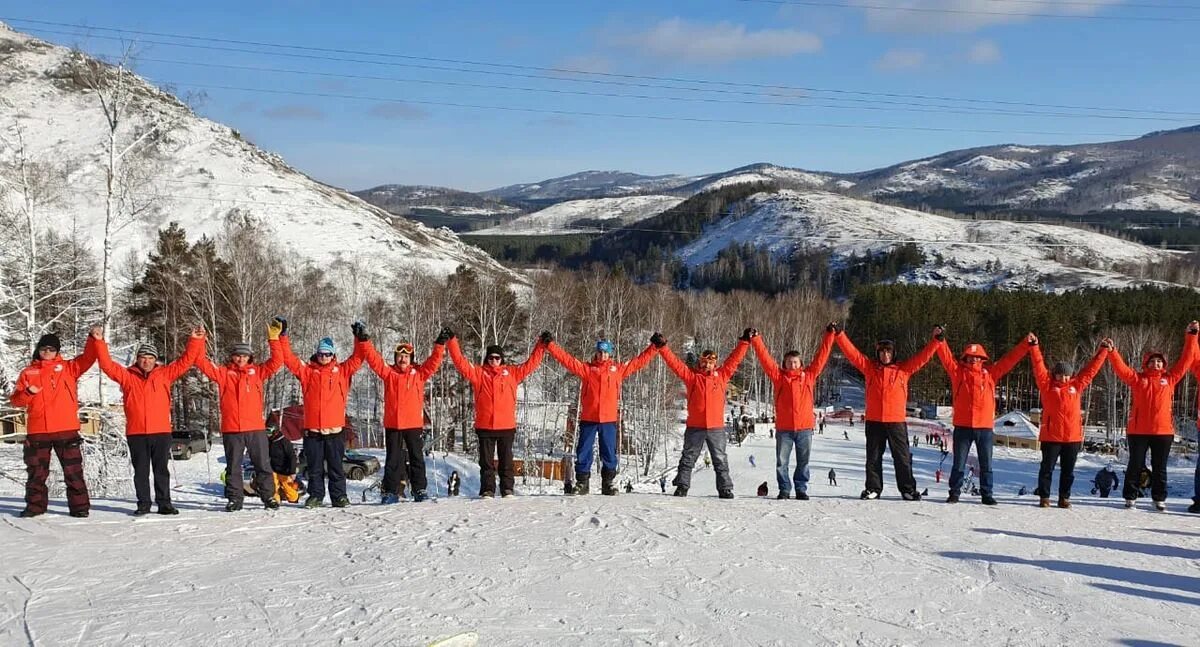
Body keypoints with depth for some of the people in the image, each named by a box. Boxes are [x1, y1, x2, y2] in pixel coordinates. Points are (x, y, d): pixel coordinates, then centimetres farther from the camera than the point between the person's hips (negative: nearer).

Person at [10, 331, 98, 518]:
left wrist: (93, 340, -21)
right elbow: (15, 400, 8)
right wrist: (28, 393, -13)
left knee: (73, 471, 1)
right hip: (37, 431, 2)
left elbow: (88, 358, -5)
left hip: (66, 430, -2)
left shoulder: (68, 368, 8)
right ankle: (35, 506, 21)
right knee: (36, 471, 10)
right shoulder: (28, 372, 11)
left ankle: (79, 506, 6)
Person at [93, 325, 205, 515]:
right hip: (136, 434, 0)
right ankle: (143, 504, 14)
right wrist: (99, 342, -8)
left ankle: (164, 503, 13)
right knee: (141, 471, 7)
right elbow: (107, 364, 1)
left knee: (161, 470, 7)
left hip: (161, 432, 0)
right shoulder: (127, 376, 7)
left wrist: (195, 341, -5)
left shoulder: (164, 375, 8)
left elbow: (185, 361, 5)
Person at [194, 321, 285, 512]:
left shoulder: (257, 372, 9)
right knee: (233, 466, 8)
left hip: (256, 427, 0)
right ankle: (235, 498, 16)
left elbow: (276, 361, 1)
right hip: (231, 429, 0)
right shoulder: (224, 373, 8)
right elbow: (204, 364, 0)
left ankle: (268, 496, 14)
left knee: (263, 464, 5)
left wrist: (274, 339, -7)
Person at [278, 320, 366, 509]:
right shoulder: (307, 371, 8)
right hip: (312, 429, 1)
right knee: (314, 467, 8)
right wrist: (282, 336, -2)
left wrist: (361, 339, -11)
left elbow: (358, 358, 2)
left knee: (336, 466, 6)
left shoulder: (342, 371, 8)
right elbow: (289, 358, 4)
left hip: (335, 429, -1)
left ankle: (339, 497, 12)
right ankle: (315, 496, 17)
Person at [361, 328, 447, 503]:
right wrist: (365, 342, -11)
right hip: (392, 424, 0)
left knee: (417, 458, 7)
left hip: (414, 423, 0)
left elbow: (433, 362, -2)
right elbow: (374, 359, -1)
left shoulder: (419, 373, 5)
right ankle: (390, 492, 11)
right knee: (393, 459, 6)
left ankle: (420, 490, 13)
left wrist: (440, 345, -14)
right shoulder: (388, 372, 5)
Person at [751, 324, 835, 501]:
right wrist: (756, 340, -4)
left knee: (803, 462, 8)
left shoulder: (809, 375, 7)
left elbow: (821, 356, 7)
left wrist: (829, 335, 5)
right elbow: (765, 358, 1)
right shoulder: (778, 376, 4)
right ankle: (784, 490, 14)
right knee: (781, 462, 3)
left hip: (805, 428, 1)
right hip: (784, 428, -1)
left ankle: (801, 489, 18)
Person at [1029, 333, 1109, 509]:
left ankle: (1064, 498, 19)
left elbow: (1091, 369, 13)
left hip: (1073, 437, 3)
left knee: (1068, 471, 9)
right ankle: (1044, 497, 11)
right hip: (1051, 436, -3)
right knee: (1047, 468, 3)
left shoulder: (1077, 385, 9)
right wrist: (1034, 346, -13)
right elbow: (1039, 366, -5)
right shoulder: (1047, 385, 2)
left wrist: (1103, 350, 13)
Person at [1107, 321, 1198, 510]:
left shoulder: (1170, 379, 8)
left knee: (1159, 467, 9)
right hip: (1138, 430, -1)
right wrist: (1111, 351, -22)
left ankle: (1159, 498, 18)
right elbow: (1120, 368, -7)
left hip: (1163, 430, 1)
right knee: (1135, 465, 5)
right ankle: (1130, 497, 13)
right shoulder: (1137, 379, 4)